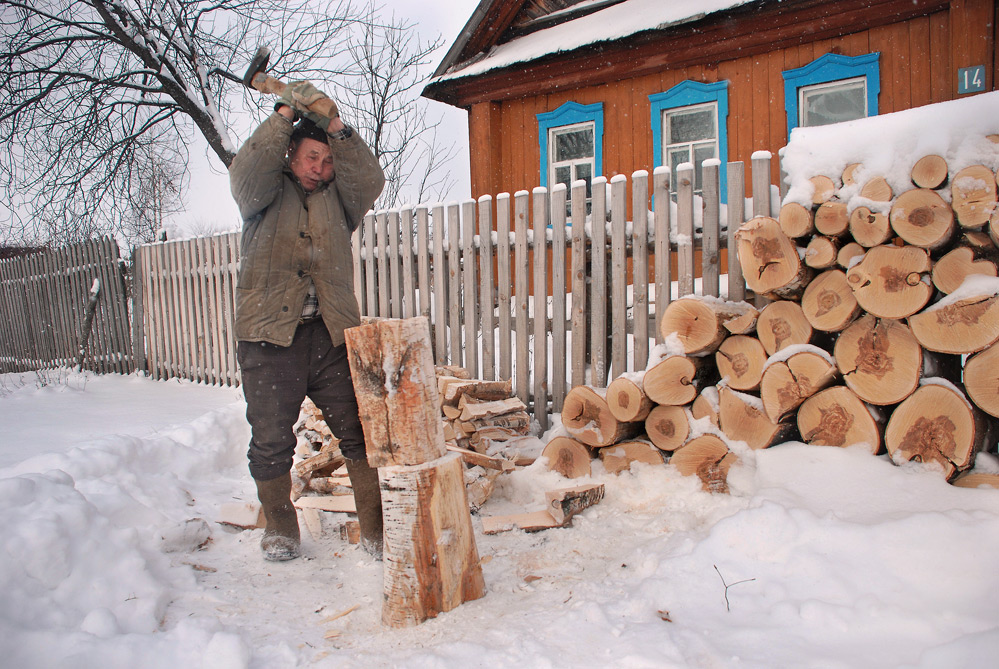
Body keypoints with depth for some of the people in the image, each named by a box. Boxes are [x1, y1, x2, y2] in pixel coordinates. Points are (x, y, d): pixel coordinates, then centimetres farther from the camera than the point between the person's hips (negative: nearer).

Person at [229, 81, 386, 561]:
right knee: (271, 441, 6)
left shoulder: (338, 199, 17)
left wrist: (337, 129, -10)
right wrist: (286, 114, -11)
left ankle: (376, 529, 7)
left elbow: (369, 180, -1)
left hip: (332, 335, 1)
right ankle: (280, 531, 25)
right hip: (269, 339, -1)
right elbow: (244, 173, -8)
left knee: (359, 432, -2)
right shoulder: (267, 195, 12)